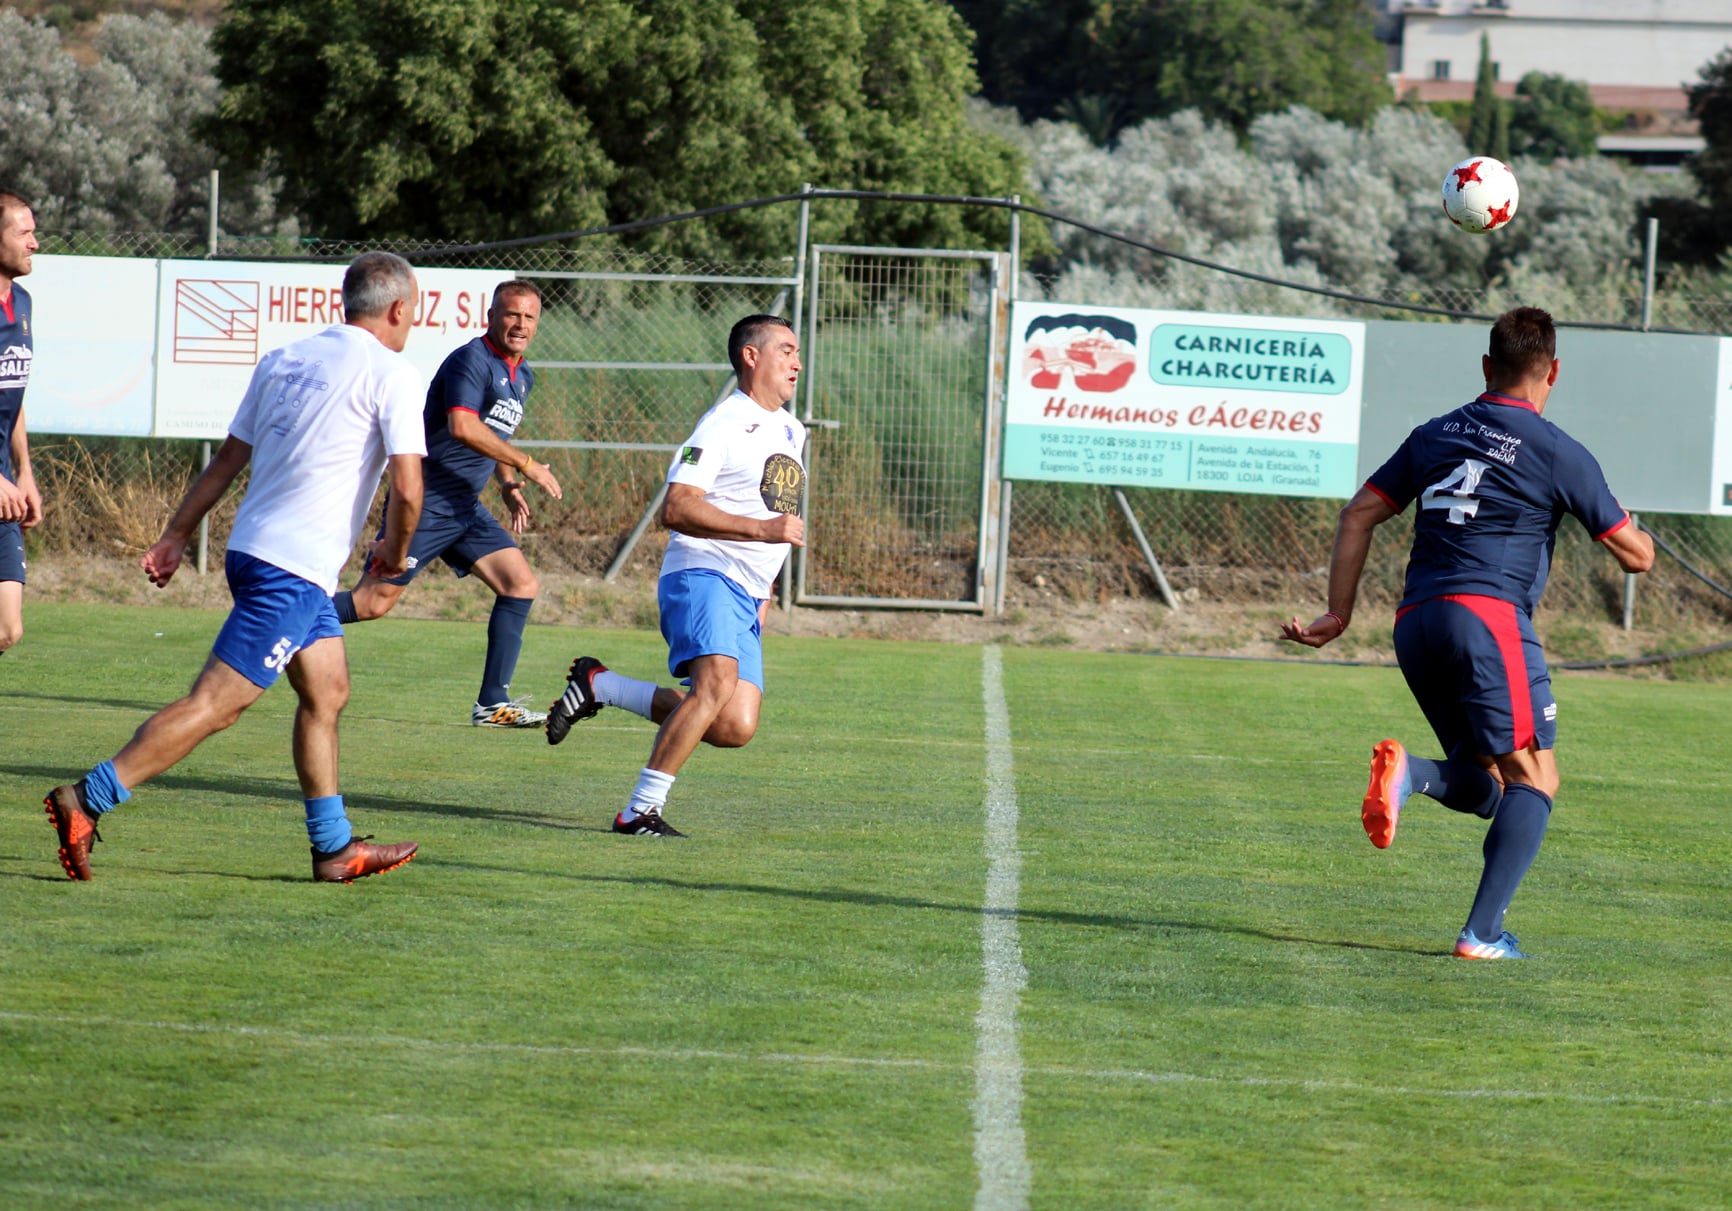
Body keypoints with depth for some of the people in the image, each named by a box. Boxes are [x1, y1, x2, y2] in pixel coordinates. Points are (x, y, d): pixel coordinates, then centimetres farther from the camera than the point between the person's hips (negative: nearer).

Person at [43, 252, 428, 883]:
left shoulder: (282, 360, 13)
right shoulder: (392, 374, -8)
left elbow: (227, 458, 16)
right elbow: (406, 486, -13)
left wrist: (176, 536, 19)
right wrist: (395, 550, 5)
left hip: (253, 548, 9)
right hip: (293, 570, -9)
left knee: (327, 692, 18)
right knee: (215, 703, -10)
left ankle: (334, 847, 21)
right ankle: (85, 801, -17)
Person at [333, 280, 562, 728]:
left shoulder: (522, 377, 15)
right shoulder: (472, 360, -15)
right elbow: (463, 427, -29)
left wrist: (508, 485, 19)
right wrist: (526, 465, -23)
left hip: (466, 509, 9)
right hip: (427, 503, -9)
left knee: (522, 585, -2)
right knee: (374, 600, -10)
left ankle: (493, 703, -1)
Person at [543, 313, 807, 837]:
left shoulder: (791, 432, 20)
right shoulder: (724, 423, -8)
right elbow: (677, 509, -19)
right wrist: (760, 528, -26)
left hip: (745, 597, 8)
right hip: (701, 575, -8)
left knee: (735, 728, -6)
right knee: (717, 680, -31)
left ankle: (599, 686, 13)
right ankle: (640, 811, -26)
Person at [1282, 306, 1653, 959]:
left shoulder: (1435, 434, 17)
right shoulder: (1558, 452, 2)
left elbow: (1359, 514, 15)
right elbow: (1636, 556, 7)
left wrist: (1339, 613, 16)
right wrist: (1624, 523, 30)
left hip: (1415, 623, 6)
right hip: (1489, 615, -6)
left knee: (1483, 785, 15)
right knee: (1533, 782, 0)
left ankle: (1411, 773, -19)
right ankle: (1483, 933, -13)